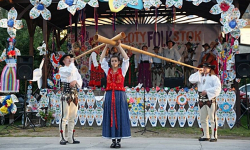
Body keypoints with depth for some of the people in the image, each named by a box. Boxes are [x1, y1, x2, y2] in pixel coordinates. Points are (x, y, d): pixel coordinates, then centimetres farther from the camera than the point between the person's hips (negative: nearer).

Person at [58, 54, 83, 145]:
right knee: (64, 117, -10)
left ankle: (70, 138, 11)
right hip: (65, 95, -6)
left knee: (72, 118, 7)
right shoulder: (62, 69, 2)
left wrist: (75, 81, -9)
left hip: (74, 95, 6)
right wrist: (72, 62, -6)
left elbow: (80, 80, 12)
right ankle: (62, 138, -7)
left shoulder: (75, 69, 20)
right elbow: (69, 72, -18)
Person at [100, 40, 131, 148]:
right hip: (109, 95, 2)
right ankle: (113, 140, 5)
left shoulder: (122, 70, 6)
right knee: (110, 117, 1)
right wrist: (106, 47, 5)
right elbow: (102, 60, 8)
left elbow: (126, 59, -2)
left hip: (120, 95, -2)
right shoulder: (108, 70, 11)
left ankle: (119, 140, 1)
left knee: (120, 117, -3)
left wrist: (119, 47, -1)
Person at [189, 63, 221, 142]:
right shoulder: (200, 77, 17)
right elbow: (191, 79, 5)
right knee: (203, 119, 8)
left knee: (212, 119, -7)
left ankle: (214, 136, -6)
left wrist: (207, 91, -19)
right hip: (201, 100, 6)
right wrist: (198, 73, -1)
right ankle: (205, 135, 15)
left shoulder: (214, 78, 0)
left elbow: (217, 88, -13)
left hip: (210, 100, -6)